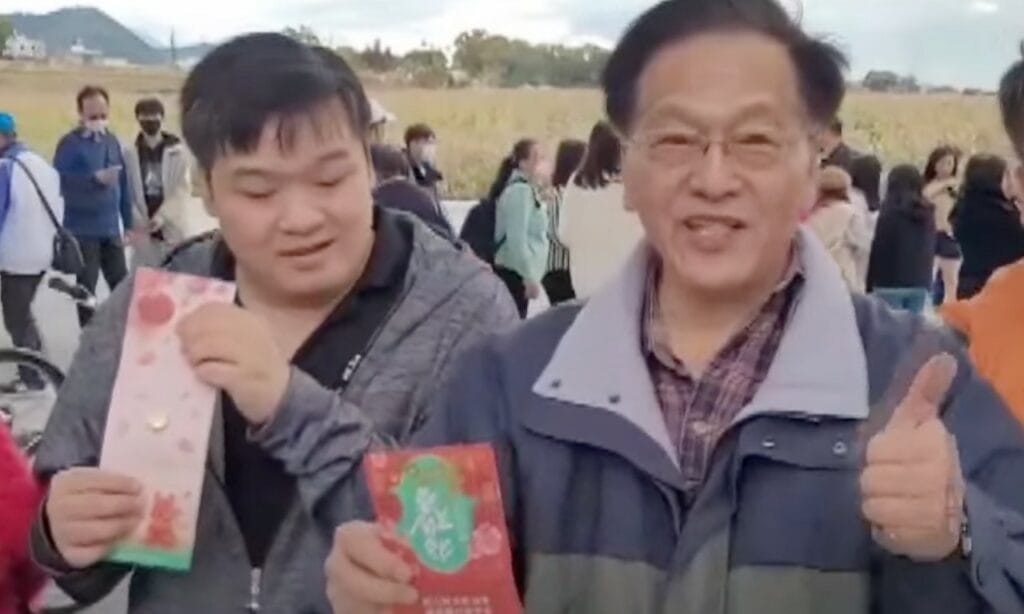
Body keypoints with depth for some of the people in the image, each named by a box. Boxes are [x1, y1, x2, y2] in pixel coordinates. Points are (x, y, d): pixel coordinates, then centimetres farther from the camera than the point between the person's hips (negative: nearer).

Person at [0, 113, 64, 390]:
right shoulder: (43, 164, 8)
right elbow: (58, 206, 13)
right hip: (44, 253, 8)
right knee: (23, 313, 22)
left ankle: (31, 377, 9)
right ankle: (37, 366, 25)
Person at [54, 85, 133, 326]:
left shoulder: (112, 141, 8)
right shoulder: (70, 143, -8)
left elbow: (123, 184, 10)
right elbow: (59, 181, -20)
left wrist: (127, 223, 9)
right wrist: (96, 178, -28)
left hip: (111, 228, 4)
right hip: (83, 230, -4)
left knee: (122, 284, 8)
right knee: (86, 287, 6)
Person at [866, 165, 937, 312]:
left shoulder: (889, 213, -8)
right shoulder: (927, 213, 8)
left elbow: (878, 251, -7)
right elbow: (931, 250, 13)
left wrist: (870, 285, -2)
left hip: (890, 283, -5)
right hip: (920, 284, 5)